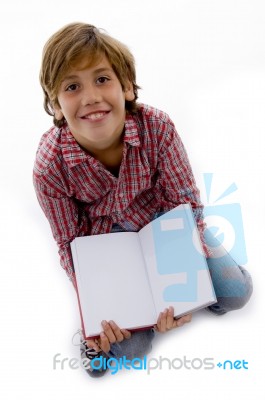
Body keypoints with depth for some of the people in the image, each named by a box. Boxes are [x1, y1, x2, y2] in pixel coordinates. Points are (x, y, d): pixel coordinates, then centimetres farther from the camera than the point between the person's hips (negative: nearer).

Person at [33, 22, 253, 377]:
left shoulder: (158, 127, -27)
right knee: (129, 347, -16)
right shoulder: (49, 168, -27)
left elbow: (187, 202, -17)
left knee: (235, 293, -4)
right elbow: (71, 244, -12)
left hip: (164, 219, 3)